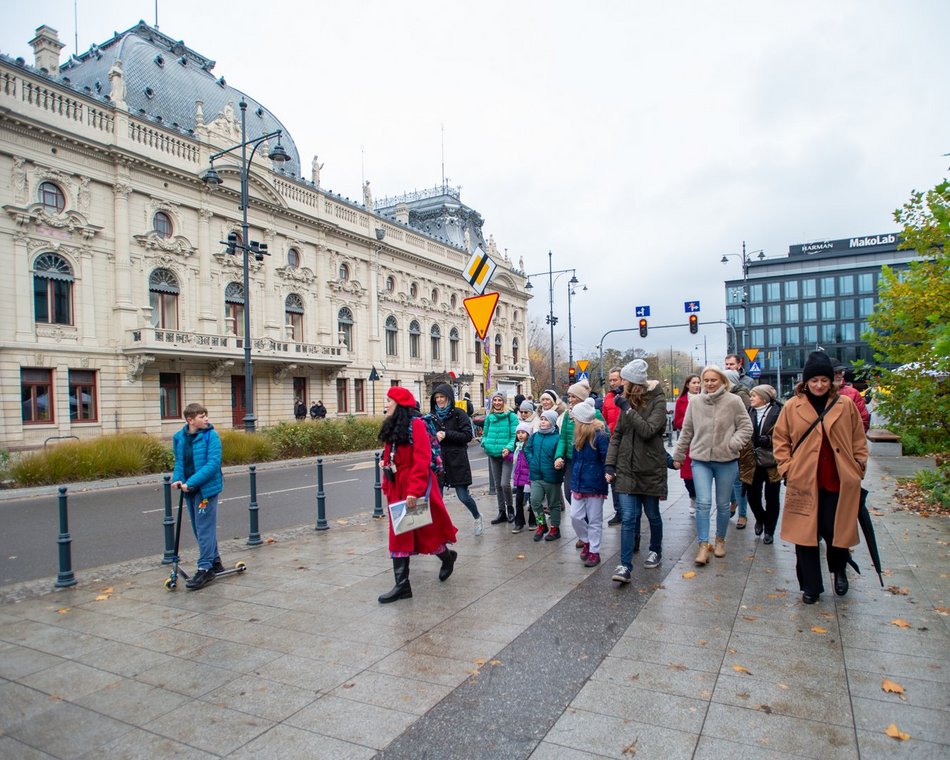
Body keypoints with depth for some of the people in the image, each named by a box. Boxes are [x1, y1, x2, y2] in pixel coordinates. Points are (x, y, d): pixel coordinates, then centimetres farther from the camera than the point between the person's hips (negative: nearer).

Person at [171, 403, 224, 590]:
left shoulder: (211, 436, -12)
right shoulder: (179, 438, 4)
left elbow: (213, 464, -19)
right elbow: (179, 462, 13)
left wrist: (191, 482, -23)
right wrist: (177, 479, -5)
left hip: (206, 488, -6)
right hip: (189, 490, 7)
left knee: (205, 528, -5)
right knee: (199, 528, 16)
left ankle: (205, 569, 3)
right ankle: (215, 562, 30)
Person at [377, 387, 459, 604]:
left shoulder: (416, 424, -15)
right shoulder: (392, 427, 11)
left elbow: (422, 460, -21)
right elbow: (389, 458, 15)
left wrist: (414, 490, -25)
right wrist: (387, 486, 10)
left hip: (417, 486, -8)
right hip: (397, 487, 8)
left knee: (426, 529, 7)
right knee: (399, 535, 6)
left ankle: (447, 556, 37)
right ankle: (401, 585, 11)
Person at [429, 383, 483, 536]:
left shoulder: (459, 414, -4)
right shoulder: (433, 415, 8)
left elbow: (468, 436, -10)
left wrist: (446, 434, -18)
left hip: (457, 461, -4)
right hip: (438, 460, 4)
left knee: (463, 496, 1)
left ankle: (477, 517, 30)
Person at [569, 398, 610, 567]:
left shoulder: (600, 435, -16)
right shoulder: (580, 435, 7)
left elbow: (607, 458, -15)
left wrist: (608, 473, -26)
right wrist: (574, 480, 10)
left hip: (594, 484, -7)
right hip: (578, 483, 7)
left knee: (594, 520, 5)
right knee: (575, 516, 7)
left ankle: (594, 552, 17)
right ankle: (587, 541, 29)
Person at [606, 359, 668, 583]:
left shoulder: (657, 401, -9)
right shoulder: (627, 401, 6)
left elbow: (648, 430, -22)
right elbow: (616, 435, 8)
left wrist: (628, 409, -21)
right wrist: (610, 463, 1)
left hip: (650, 469, -3)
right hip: (627, 468, 3)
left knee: (652, 514, 15)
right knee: (628, 518, -3)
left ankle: (656, 551, 38)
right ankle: (625, 566, -4)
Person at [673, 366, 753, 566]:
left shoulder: (733, 401, -6)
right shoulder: (695, 403, 2)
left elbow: (746, 427, -2)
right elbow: (686, 431, 9)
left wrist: (733, 444, -17)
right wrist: (678, 456, 12)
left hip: (726, 461, -1)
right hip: (700, 460, 1)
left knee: (723, 504, 13)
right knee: (703, 503, -8)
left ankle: (720, 540, 33)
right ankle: (703, 546, 0)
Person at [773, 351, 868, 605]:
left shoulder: (846, 405, 2)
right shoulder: (792, 407, 0)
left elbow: (859, 440, 10)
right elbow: (780, 439, 5)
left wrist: (858, 468, 4)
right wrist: (786, 468, -2)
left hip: (839, 482, 0)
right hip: (804, 482, 0)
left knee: (837, 531, 8)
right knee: (805, 534, 5)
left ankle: (839, 571, 40)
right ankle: (810, 586, 21)